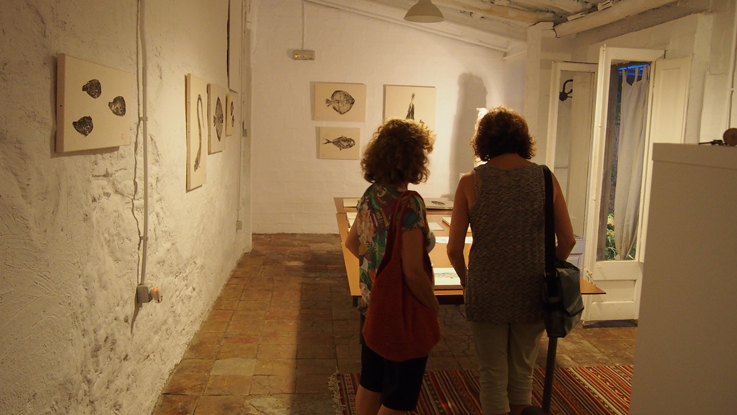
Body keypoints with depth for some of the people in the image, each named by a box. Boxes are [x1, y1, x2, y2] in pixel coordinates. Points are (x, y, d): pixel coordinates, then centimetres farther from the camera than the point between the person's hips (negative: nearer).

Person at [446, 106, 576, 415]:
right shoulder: (545, 178, -3)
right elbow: (567, 241, -1)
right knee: (523, 372, 22)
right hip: (532, 293, 2)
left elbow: (454, 249, -8)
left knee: (493, 374, 14)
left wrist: (466, 280, 11)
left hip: (487, 293, -2)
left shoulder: (471, 181, -8)